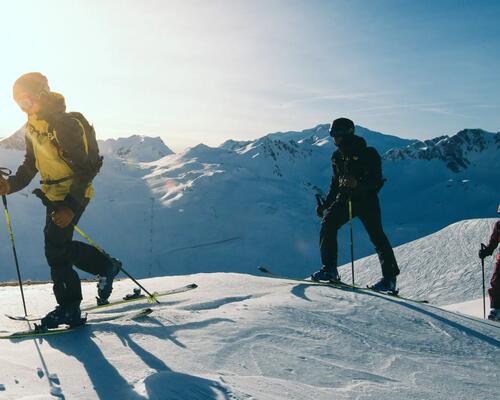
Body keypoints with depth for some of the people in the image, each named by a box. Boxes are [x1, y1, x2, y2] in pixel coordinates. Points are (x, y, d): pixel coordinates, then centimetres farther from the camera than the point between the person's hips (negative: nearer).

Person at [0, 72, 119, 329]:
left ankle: (69, 308, 2)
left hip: (74, 194, -9)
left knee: (55, 248, -10)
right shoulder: (32, 127, 8)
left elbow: (84, 170, -23)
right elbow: (30, 165, 15)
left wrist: (71, 206, -30)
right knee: (60, 245, 14)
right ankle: (106, 267, 30)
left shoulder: (65, 124, -21)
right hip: (54, 194, 9)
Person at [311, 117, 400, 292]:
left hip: (366, 200, -6)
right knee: (327, 224, -13)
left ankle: (389, 279, -1)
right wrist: (325, 204, 15)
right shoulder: (337, 156, 11)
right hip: (345, 198, 6)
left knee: (376, 235, -9)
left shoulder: (367, 153, -9)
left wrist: (357, 183, -34)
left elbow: (376, 180, -16)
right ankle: (329, 269, -7)